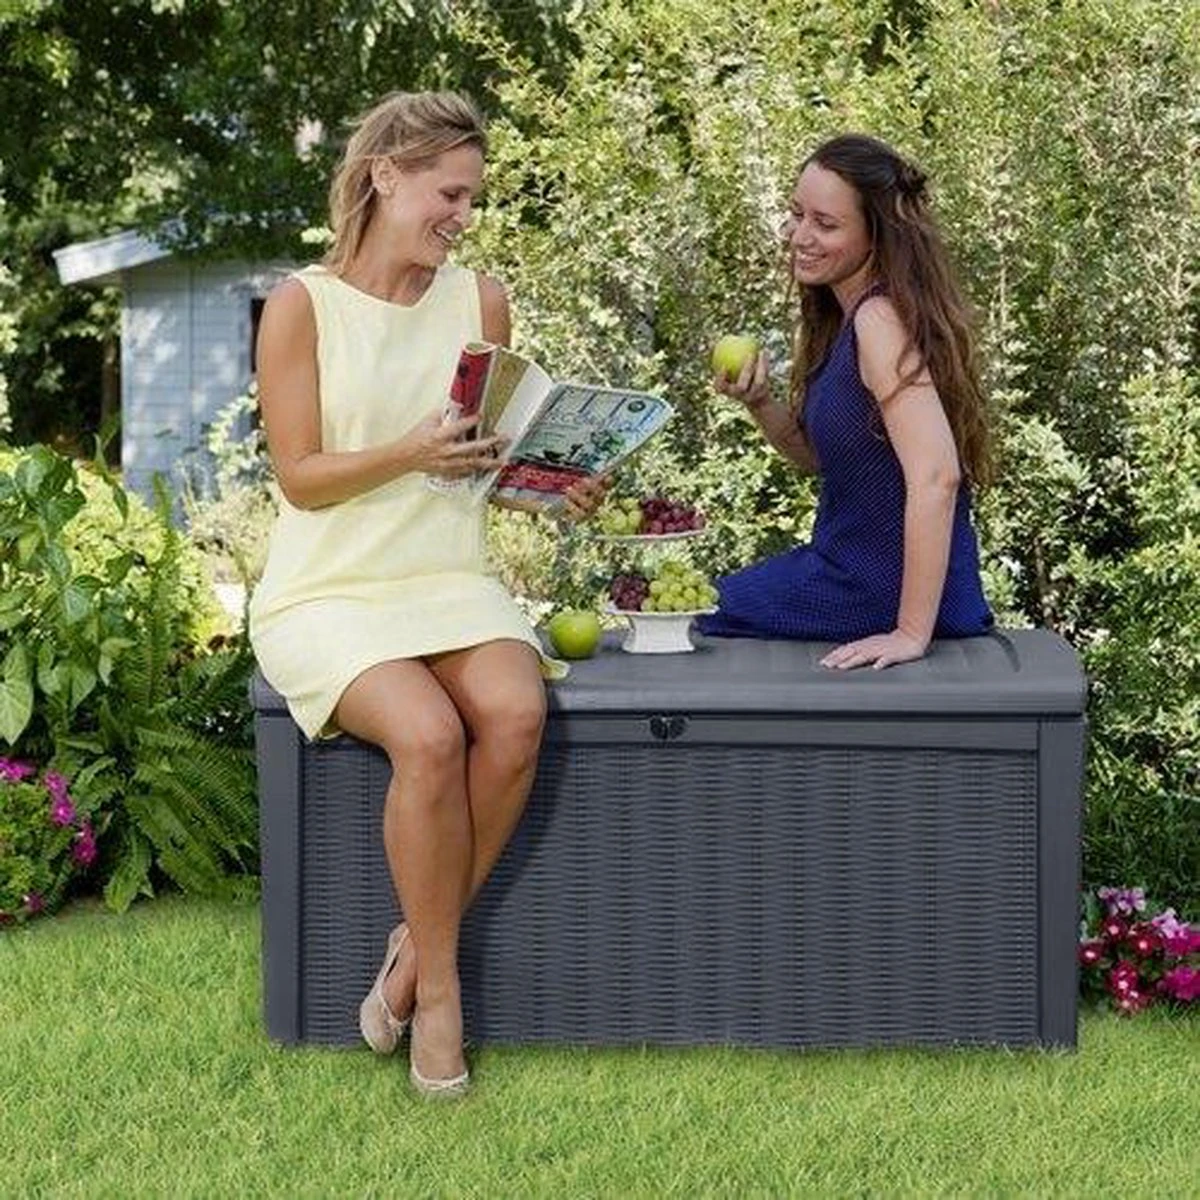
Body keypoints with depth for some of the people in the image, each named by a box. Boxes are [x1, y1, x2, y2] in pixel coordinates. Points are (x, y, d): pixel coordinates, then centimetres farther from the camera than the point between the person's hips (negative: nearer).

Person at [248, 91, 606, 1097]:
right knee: (429, 735, -31)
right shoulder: (302, 305, -3)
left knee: (516, 714, -28)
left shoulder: (480, 300, 9)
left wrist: (558, 488, -7)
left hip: (451, 580, 4)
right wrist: (412, 455, -22)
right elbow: (300, 477, -7)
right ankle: (438, 985, -11)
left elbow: (498, 457, 14)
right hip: (329, 590, -4)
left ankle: (419, 948, -9)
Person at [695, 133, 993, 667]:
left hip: (881, 594, -9)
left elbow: (936, 476, -32)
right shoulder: (834, 318, 7)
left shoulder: (880, 320, -23)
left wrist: (911, 633, -32)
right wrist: (759, 403, -3)